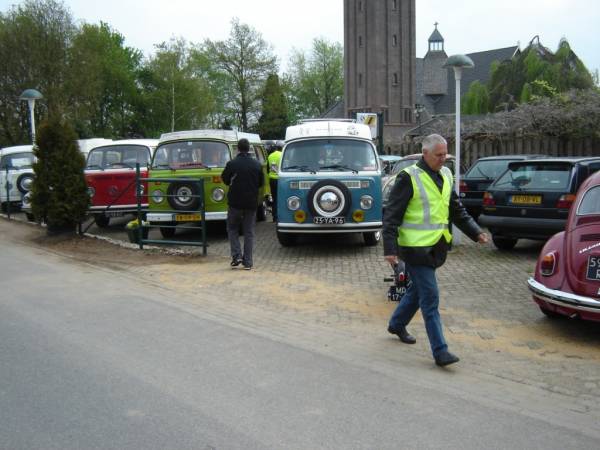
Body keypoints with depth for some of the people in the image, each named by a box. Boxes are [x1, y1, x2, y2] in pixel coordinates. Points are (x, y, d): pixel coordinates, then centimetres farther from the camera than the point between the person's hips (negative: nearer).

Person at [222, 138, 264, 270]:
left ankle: (236, 256, 0)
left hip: (235, 203, -2)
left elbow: (225, 180, 1)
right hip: (251, 203, 2)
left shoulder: (232, 164, -11)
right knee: (249, 232, 8)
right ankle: (247, 262, 7)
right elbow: (261, 183, 8)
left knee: (232, 229, 14)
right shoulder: (257, 164, -1)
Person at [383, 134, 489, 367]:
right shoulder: (409, 177, -13)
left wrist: (476, 232, 10)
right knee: (430, 297, -7)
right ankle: (439, 350, -2)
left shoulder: (445, 175, 10)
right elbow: (392, 215, -14)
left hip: (436, 246, 8)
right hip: (416, 248, -8)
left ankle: (397, 324, 42)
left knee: (418, 289, 20)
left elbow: (457, 210, 19)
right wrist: (390, 248, -20)